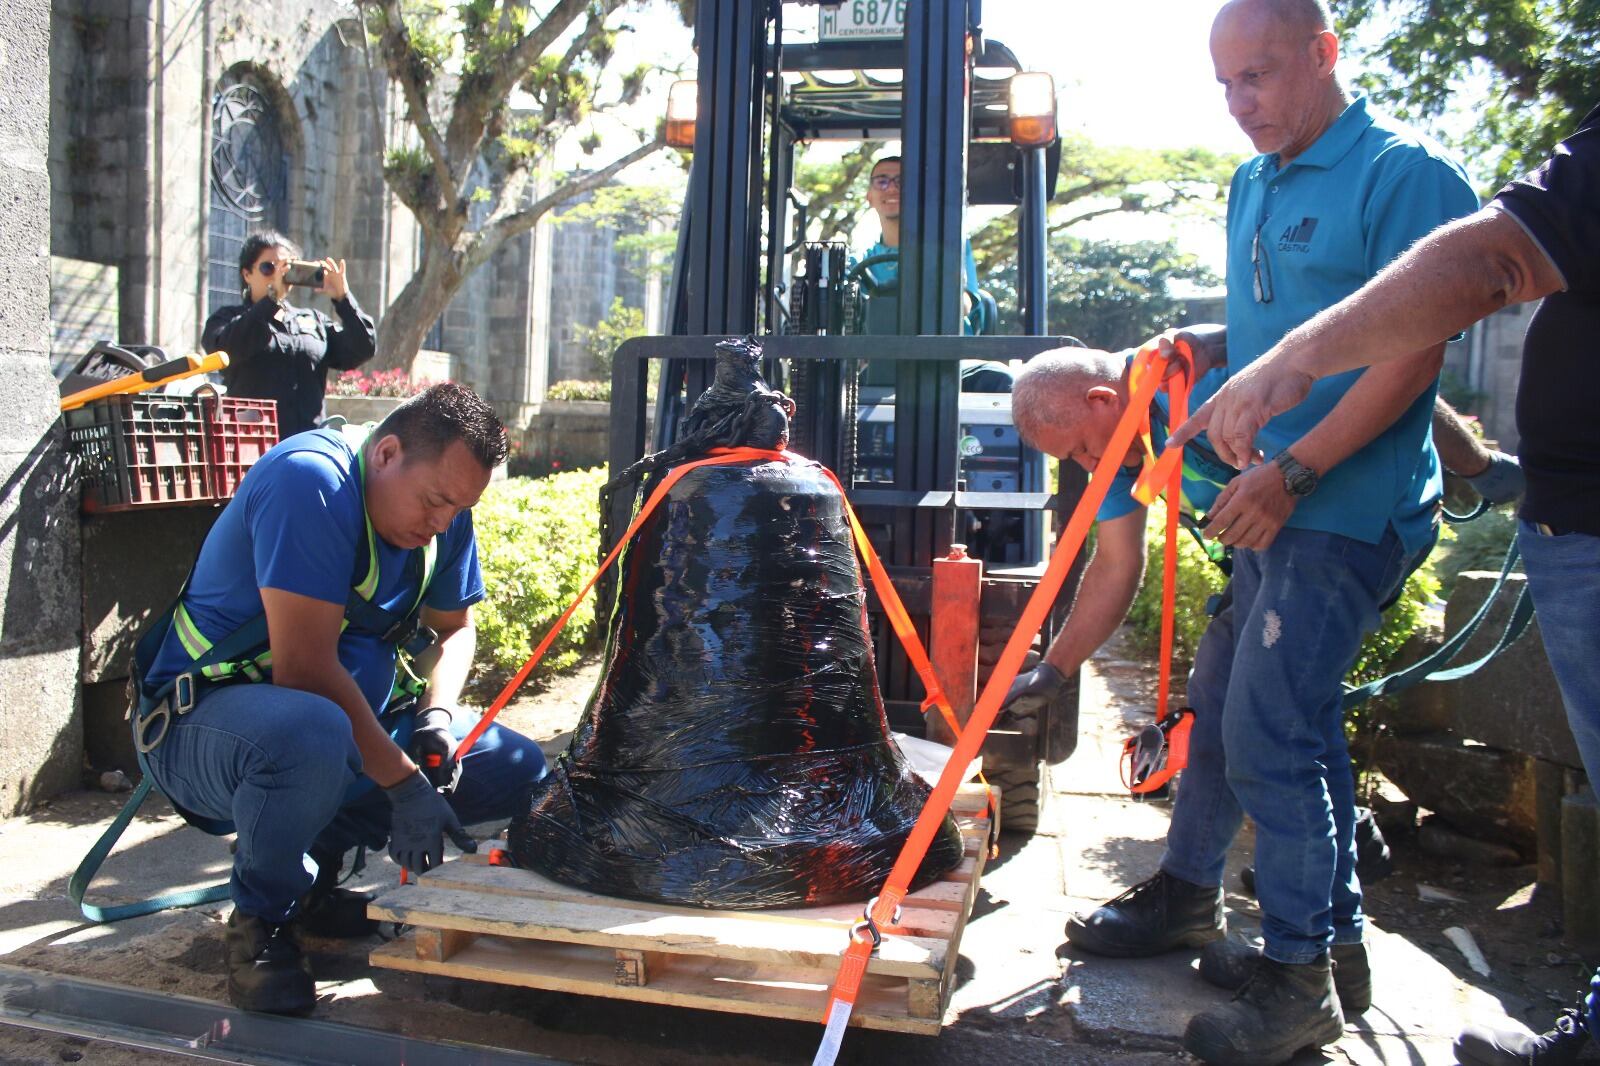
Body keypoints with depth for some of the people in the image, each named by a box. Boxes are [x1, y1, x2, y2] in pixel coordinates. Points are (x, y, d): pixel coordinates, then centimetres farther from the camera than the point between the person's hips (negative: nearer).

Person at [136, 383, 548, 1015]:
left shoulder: (445, 509, 0)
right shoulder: (310, 481, -25)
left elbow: (453, 627, 12)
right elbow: (305, 669, -30)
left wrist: (437, 714, -8)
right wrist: (403, 783, -28)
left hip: (350, 713, 8)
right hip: (204, 718, -8)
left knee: (518, 769, -2)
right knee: (314, 736, -42)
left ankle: (311, 869, 8)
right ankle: (261, 917, -12)